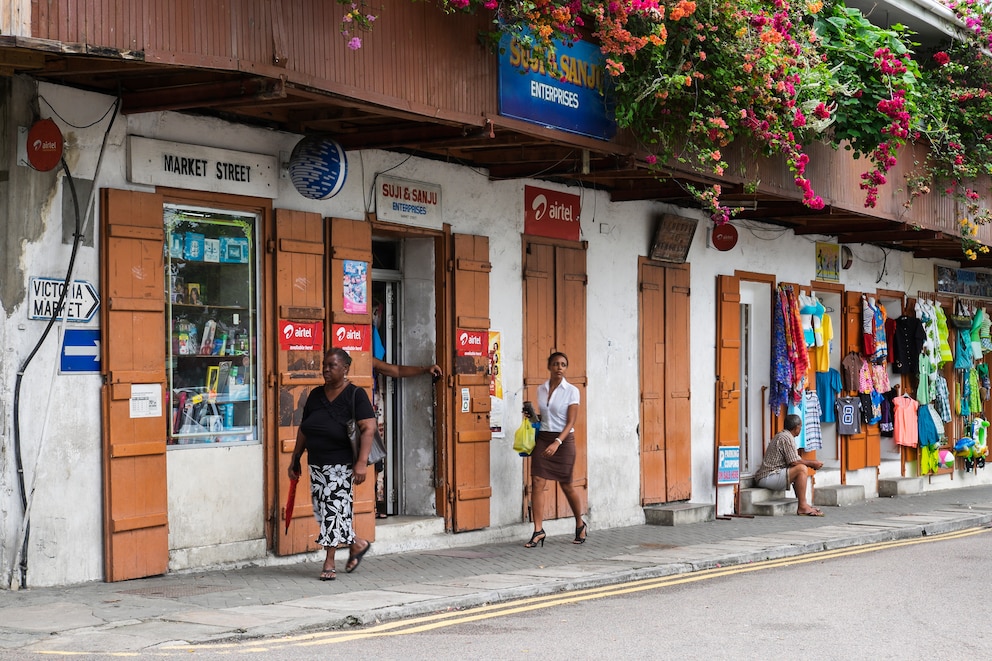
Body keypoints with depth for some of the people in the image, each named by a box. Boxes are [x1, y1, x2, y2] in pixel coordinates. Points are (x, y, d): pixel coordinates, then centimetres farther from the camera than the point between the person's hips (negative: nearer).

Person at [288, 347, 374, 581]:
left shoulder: (355, 395, -7)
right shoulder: (315, 395, 11)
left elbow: (368, 428, -16)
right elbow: (303, 429, 18)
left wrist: (362, 462, -24)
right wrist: (295, 458, 16)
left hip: (341, 464, -6)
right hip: (317, 464, 7)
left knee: (334, 508, -7)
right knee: (322, 510, 6)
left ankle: (329, 562, 4)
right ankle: (356, 544, 24)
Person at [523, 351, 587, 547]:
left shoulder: (571, 391, -6)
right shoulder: (541, 389, 8)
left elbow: (571, 422, -11)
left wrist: (557, 443, -23)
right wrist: (532, 417, 1)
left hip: (564, 439, -4)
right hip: (542, 438, 4)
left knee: (566, 485, 7)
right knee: (537, 483, -9)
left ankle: (580, 525, 29)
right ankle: (538, 531, -7)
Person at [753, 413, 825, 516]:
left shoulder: (781, 435, 19)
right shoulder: (787, 438, -13)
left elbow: (794, 459, 24)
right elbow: (794, 462, -18)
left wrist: (811, 462, 15)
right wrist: (812, 463, -5)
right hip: (767, 478, -11)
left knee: (801, 469, 22)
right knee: (802, 469, -21)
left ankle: (803, 505, 13)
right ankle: (802, 507, -21)